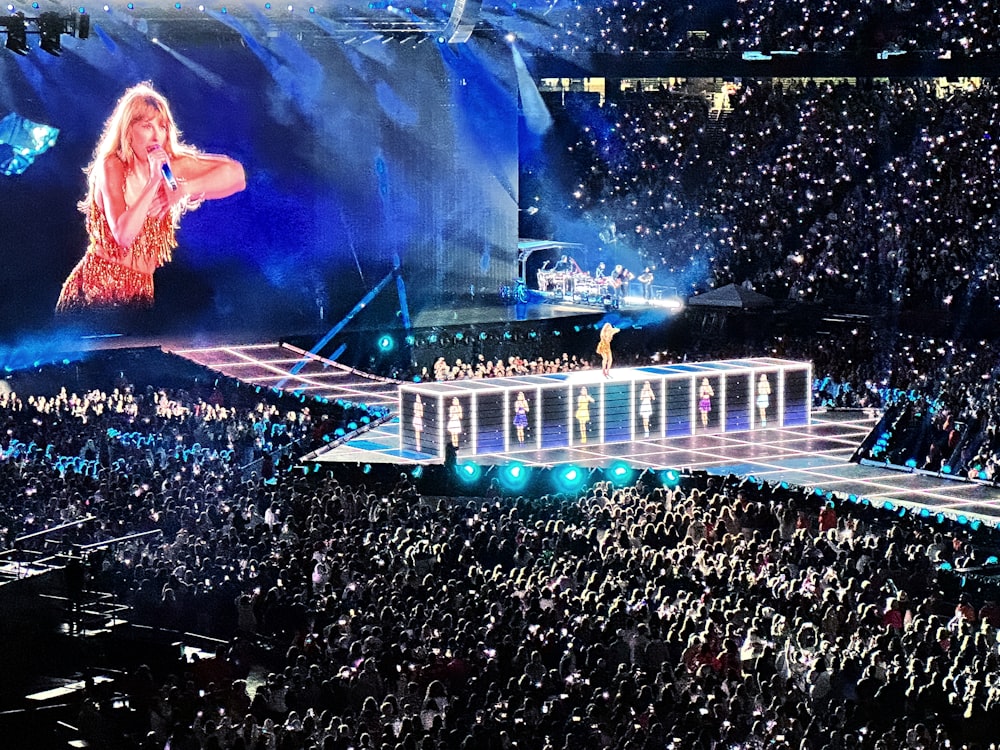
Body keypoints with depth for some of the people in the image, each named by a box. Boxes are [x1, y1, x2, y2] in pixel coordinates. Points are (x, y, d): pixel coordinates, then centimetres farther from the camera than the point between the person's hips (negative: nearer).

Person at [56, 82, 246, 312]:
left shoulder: (171, 163, 2)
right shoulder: (111, 166, -10)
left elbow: (235, 173, -3)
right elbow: (123, 234, -23)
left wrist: (182, 189, -13)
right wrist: (154, 182, -25)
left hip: (140, 291, 4)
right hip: (99, 286, -4)